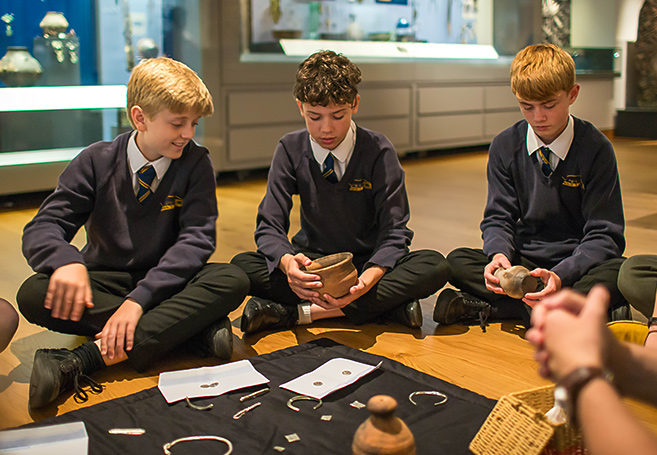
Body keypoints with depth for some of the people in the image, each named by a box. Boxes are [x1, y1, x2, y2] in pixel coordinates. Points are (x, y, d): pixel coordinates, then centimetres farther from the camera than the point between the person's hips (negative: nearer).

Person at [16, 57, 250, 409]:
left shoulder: (195, 164, -5)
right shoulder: (96, 162, -4)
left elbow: (197, 238, -15)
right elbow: (41, 229, -8)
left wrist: (139, 298, -29)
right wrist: (66, 261, -35)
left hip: (167, 281, 0)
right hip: (105, 282, 1)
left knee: (232, 281, -29)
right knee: (33, 295, -28)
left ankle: (85, 360, -38)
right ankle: (193, 327, -26)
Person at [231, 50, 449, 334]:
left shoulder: (378, 151, -10)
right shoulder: (291, 150, -5)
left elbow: (395, 231, -13)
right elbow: (269, 226, -9)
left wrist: (368, 279, -36)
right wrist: (287, 262, -34)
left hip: (370, 264, -1)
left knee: (434, 266, -30)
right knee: (242, 265, -25)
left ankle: (296, 312, -29)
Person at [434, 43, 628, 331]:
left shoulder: (596, 148, -9)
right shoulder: (505, 146, 0)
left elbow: (603, 235, -11)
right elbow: (499, 216, 2)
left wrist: (561, 275, -30)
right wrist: (499, 254, -23)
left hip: (578, 263, -2)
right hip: (524, 261, 3)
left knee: (617, 274, -35)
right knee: (457, 262, -21)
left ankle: (490, 308, -29)